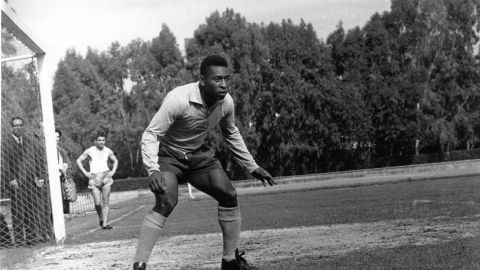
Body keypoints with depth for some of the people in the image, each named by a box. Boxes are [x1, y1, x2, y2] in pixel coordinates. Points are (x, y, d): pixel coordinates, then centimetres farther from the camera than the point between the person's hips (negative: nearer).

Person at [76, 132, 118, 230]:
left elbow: (115, 161, 25)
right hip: (94, 178, -2)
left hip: (106, 177, 2)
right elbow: (78, 161, 7)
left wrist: (113, 171, 9)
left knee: (106, 202, -6)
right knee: (97, 203, -9)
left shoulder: (108, 151, 8)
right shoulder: (89, 151, 0)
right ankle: (101, 219, 19)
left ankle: (105, 223, -7)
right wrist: (85, 173, -1)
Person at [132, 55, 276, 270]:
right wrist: (153, 170, -43)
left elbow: (231, 134, 9)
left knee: (229, 197, 0)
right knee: (166, 203, -28)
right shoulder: (178, 99, -32)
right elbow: (150, 135, -28)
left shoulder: (226, 102, -13)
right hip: (168, 155, -6)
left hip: (199, 154, 6)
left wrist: (252, 167, 12)